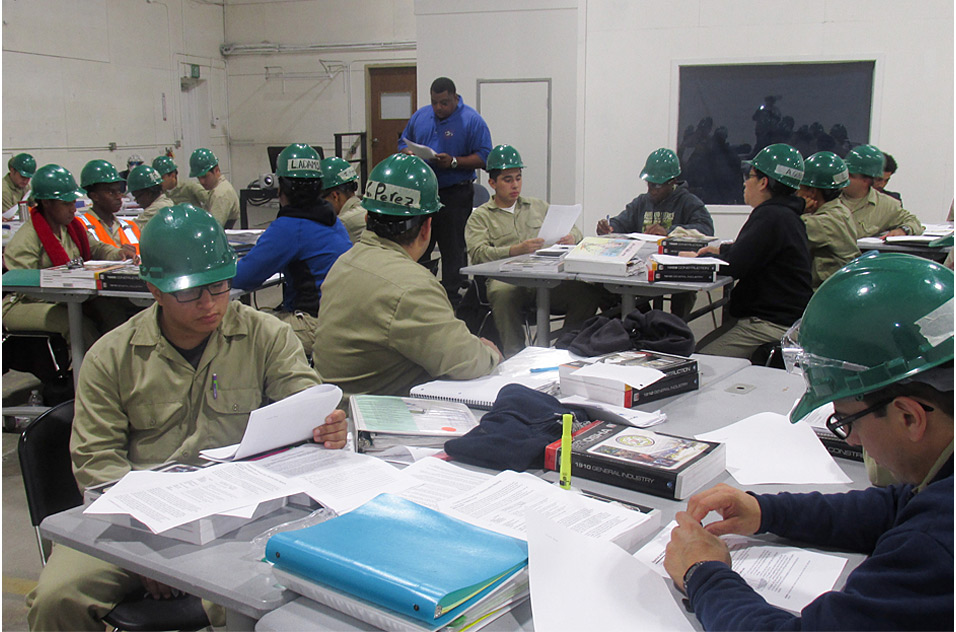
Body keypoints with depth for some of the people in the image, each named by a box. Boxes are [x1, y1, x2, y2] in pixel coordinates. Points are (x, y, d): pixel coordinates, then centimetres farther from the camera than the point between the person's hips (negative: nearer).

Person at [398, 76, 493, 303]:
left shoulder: (472, 120, -6)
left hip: (455, 195, -5)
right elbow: (403, 143, 19)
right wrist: (409, 155, -5)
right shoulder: (420, 116, 11)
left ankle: (450, 298, 12)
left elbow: (484, 157, -10)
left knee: (453, 250, 3)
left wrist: (454, 162, -22)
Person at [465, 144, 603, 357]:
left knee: (589, 291, -25)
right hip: (506, 279, -3)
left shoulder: (538, 206, 29)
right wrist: (517, 250, -19)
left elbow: (574, 231, 26)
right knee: (503, 295, -40)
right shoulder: (480, 217, 15)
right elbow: (478, 253, -3)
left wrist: (571, 238, -1)